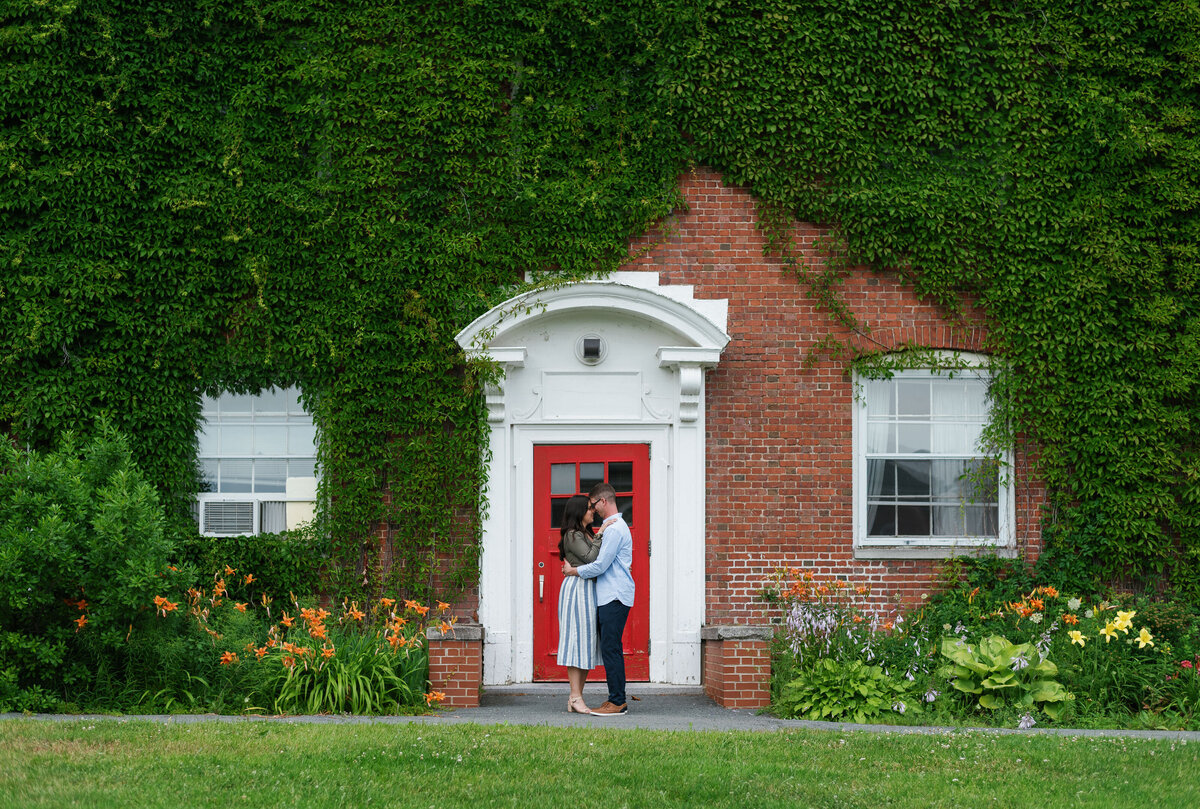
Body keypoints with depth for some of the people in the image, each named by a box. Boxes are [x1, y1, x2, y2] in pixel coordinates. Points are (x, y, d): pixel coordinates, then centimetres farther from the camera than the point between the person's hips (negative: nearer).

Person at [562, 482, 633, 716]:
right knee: (611, 649, 10)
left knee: (610, 649, -10)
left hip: (614, 597, -10)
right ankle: (616, 700, 12)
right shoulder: (616, 526, 19)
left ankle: (617, 702, -9)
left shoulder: (614, 529, -14)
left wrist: (573, 571, -3)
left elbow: (600, 566, -16)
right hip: (611, 597, 10)